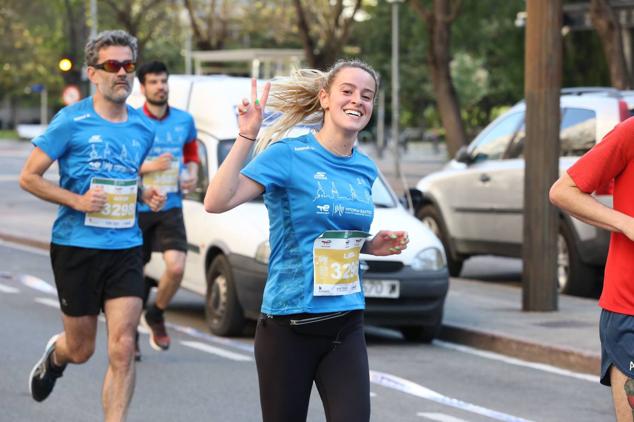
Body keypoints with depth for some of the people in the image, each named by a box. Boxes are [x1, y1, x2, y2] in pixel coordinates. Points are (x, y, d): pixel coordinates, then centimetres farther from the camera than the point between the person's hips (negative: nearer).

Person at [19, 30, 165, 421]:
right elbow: (29, 177, -5)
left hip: (126, 247, 3)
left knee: (123, 349, -10)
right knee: (81, 350, 11)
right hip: (76, 246, -3)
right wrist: (77, 200, -17)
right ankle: (55, 355, 48)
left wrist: (146, 194, 3)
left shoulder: (142, 127, 7)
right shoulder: (71, 121, -8)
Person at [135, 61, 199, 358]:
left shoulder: (184, 120, 7)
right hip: (136, 210, -2)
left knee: (176, 267, -17)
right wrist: (148, 167, -18)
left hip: (170, 208, 2)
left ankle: (155, 316, 10)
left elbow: (191, 153, 24)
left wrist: (192, 175, 3)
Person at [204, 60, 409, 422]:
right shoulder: (288, 154, -9)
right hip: (289, 326, -5)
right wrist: (247, 137, -25)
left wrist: (371, 247, 5)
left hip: (346, 325, 5)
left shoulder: (365, 170, 9)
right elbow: (217, 202, -20)